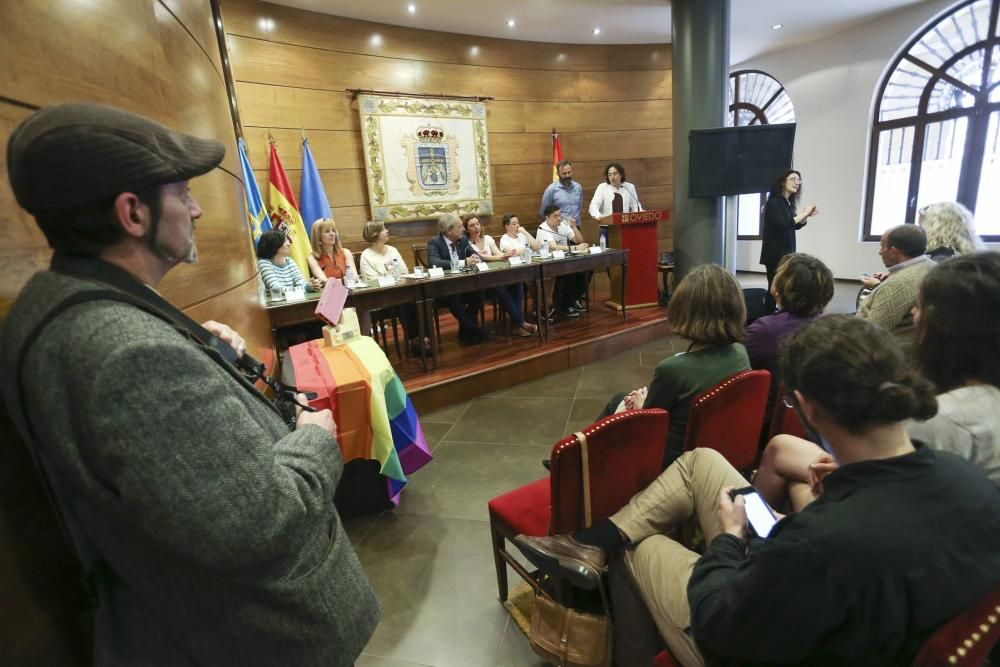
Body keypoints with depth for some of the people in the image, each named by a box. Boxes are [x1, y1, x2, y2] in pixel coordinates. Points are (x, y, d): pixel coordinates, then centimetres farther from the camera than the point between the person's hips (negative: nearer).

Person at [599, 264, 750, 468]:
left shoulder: (673, 369, -34)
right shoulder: (740, 353, -13)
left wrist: (641, 404, 4)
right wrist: (649, 397, 5)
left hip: (673, 458, -6)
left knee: (617, 403, 21)